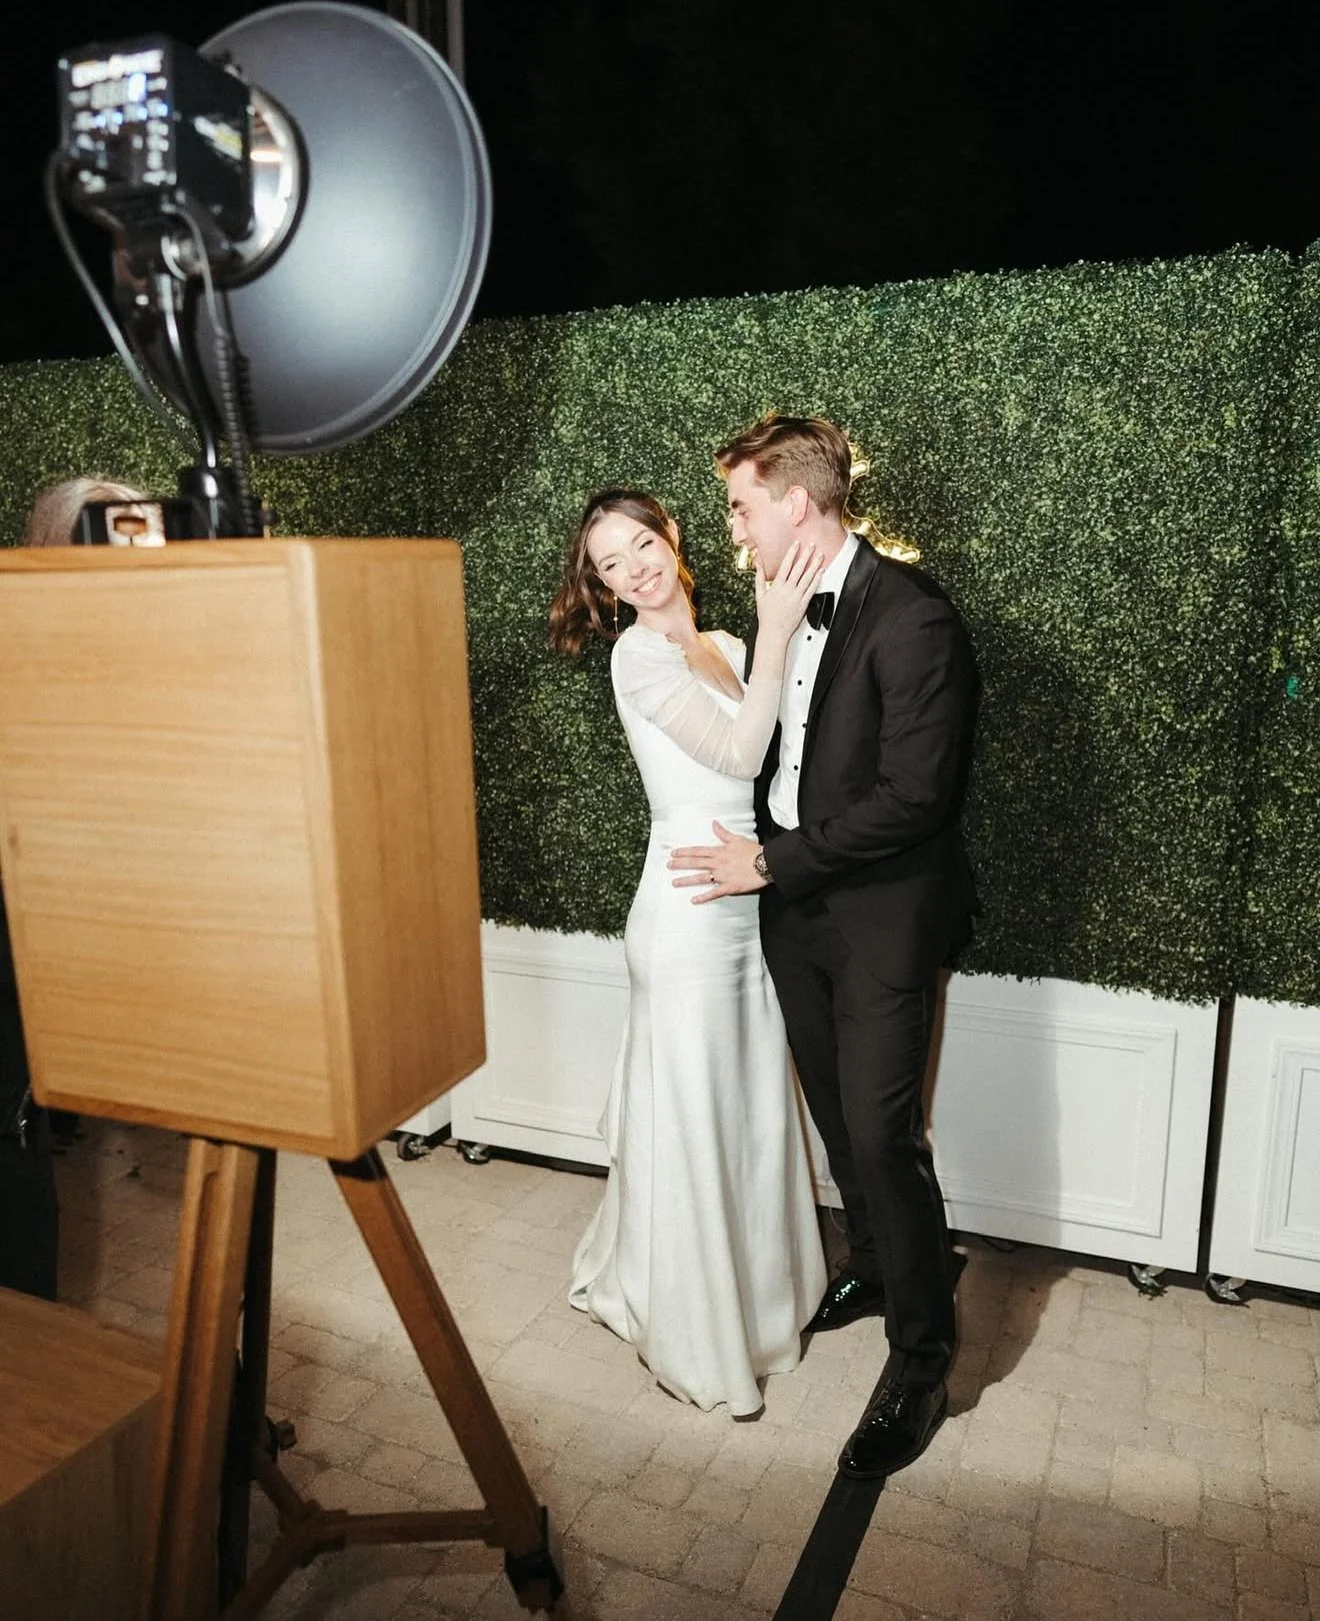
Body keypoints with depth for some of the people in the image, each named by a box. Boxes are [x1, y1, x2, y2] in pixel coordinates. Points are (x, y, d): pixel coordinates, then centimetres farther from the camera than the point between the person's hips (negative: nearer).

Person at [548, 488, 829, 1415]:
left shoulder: (725, 649, 12)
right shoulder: (639, 654, -10)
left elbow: (762, 760, 7)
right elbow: (738, 755, -20)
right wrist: (775, 632, -20)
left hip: (748, 907, 7)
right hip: (690, 912, -7)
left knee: (753, 1109, 17)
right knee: (692, 1119, 6)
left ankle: (754, 1288, 40)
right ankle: (696, 1334, 28)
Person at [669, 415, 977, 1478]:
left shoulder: (911, 616, -18)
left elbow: (912, 794, -22)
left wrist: (773, 861, -17)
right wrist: (760, 857, 3)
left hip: (881, 916, -7)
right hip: (795, 904, 8)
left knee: (883, 1131, -1)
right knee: (837, 1113, 19)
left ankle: (922, 1356, 20)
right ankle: (881, 1267, 44)